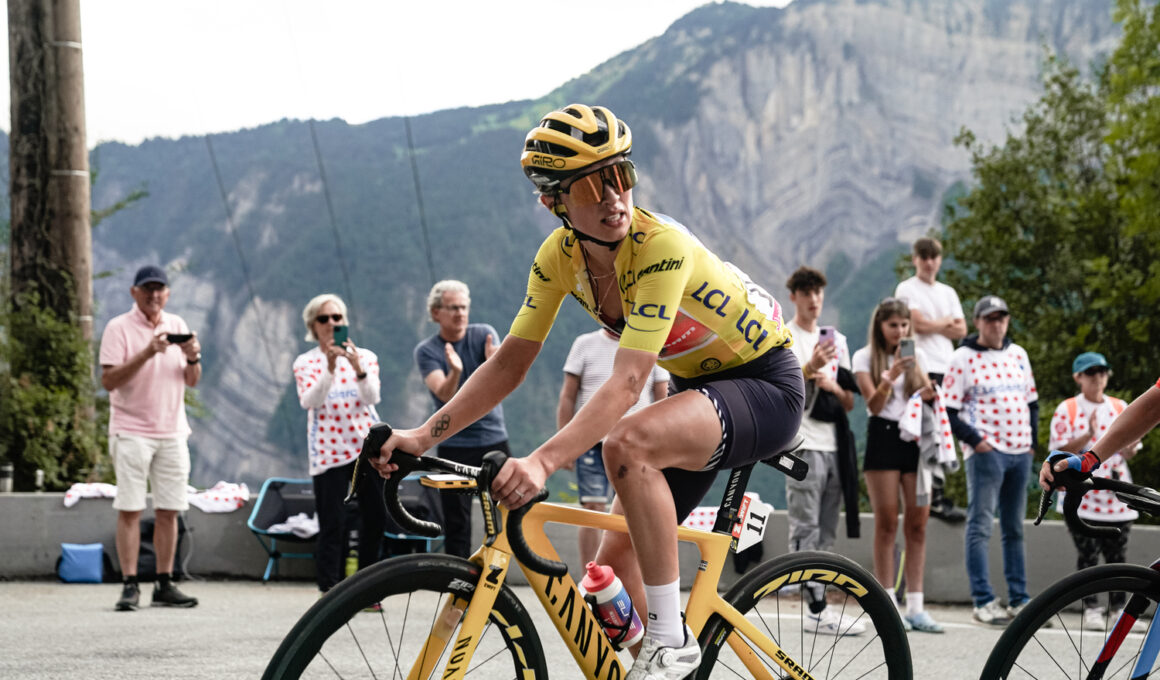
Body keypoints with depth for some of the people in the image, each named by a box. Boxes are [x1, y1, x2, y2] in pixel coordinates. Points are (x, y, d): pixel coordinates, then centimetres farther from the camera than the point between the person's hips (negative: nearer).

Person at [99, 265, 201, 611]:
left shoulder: (177, 325, 11)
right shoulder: (118, 328, -4)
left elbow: (192, 381, 14)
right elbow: (108, 381, -13)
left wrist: (193, 357, -7)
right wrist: (146, 353, -22)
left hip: (172, 431, 5)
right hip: (131, 432, -5)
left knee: (169, 511, 5)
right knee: (130, 510, -7)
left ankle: (165, 584, 10)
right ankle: (130, 585, -5)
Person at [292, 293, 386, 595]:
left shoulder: (365, 356, 10)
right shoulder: (305, 362, 6)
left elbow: (372, 397, -5)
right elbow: (309, 401, -10)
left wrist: (358, 368, -22)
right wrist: (330, 367, -23)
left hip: (367, 445, 2)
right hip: (328, 450, -2)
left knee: (375, 518, 1)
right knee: (332, 524, -6)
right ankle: (329, 590, -2)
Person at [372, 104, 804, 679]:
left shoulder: (661, 247, -31)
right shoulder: (560, 255, -10)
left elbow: (626, 383, -39)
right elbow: (510, 362, -5)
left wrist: (542, 462, -50)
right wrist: (423, 435, -16)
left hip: (767, 385, -8)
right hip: (698, 388, 8)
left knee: (627, 444, -34)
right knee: (613, 564, 0)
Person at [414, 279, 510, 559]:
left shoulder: (484, 334, 0)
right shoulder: (426, 351, -3)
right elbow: (444, 393, -20)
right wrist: (454, 371, -41)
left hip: (494, 439, 1)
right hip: (454, 444, -1)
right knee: (456, 524, -1)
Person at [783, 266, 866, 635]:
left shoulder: (836, 340, 20)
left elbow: (849, 403, 19)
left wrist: (831, 385, -2)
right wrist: (810, 368, -26)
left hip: (834, 446, 7)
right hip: (802, 445, -7)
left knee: (825, 533, 6)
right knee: (806, 531, -9)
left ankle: (815, 609, 9)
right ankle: (818, 609, -13)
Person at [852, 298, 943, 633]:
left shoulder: (917, 355, 13)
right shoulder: (865, 357, 2)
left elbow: (926, 395, 9)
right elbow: (874, 404, -7)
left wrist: (928, 395, -14)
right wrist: (890, 377, -23)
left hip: (915, 437, 4)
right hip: (883, 436, -3)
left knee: (918, 523, -1)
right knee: (887, 523, -4)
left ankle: (915, 606, 1)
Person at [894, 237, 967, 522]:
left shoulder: (948, 293, 21)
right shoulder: (907, 289, 3)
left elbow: (961, 331, 11)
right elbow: (918, 323, -10)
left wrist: (933, 325, -4)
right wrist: (947, 322, 4)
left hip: (947, 368, 6)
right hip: (922, 368, -6)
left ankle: (933, 497, 8)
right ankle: (937, 497, -15)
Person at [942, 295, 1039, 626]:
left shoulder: (1018, 354, 14)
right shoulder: (963, 358, -4)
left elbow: (1031, 401, 21)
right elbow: (949, 410, -7)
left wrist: (1031, 438, 10)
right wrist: (974, 440, -15)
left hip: (1020, 452, 6)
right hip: (986, 452, -6)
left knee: (1014, 528, 11)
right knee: (980, 527, -8)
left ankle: (1019, 601, 15)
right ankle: (983, 601, -7)